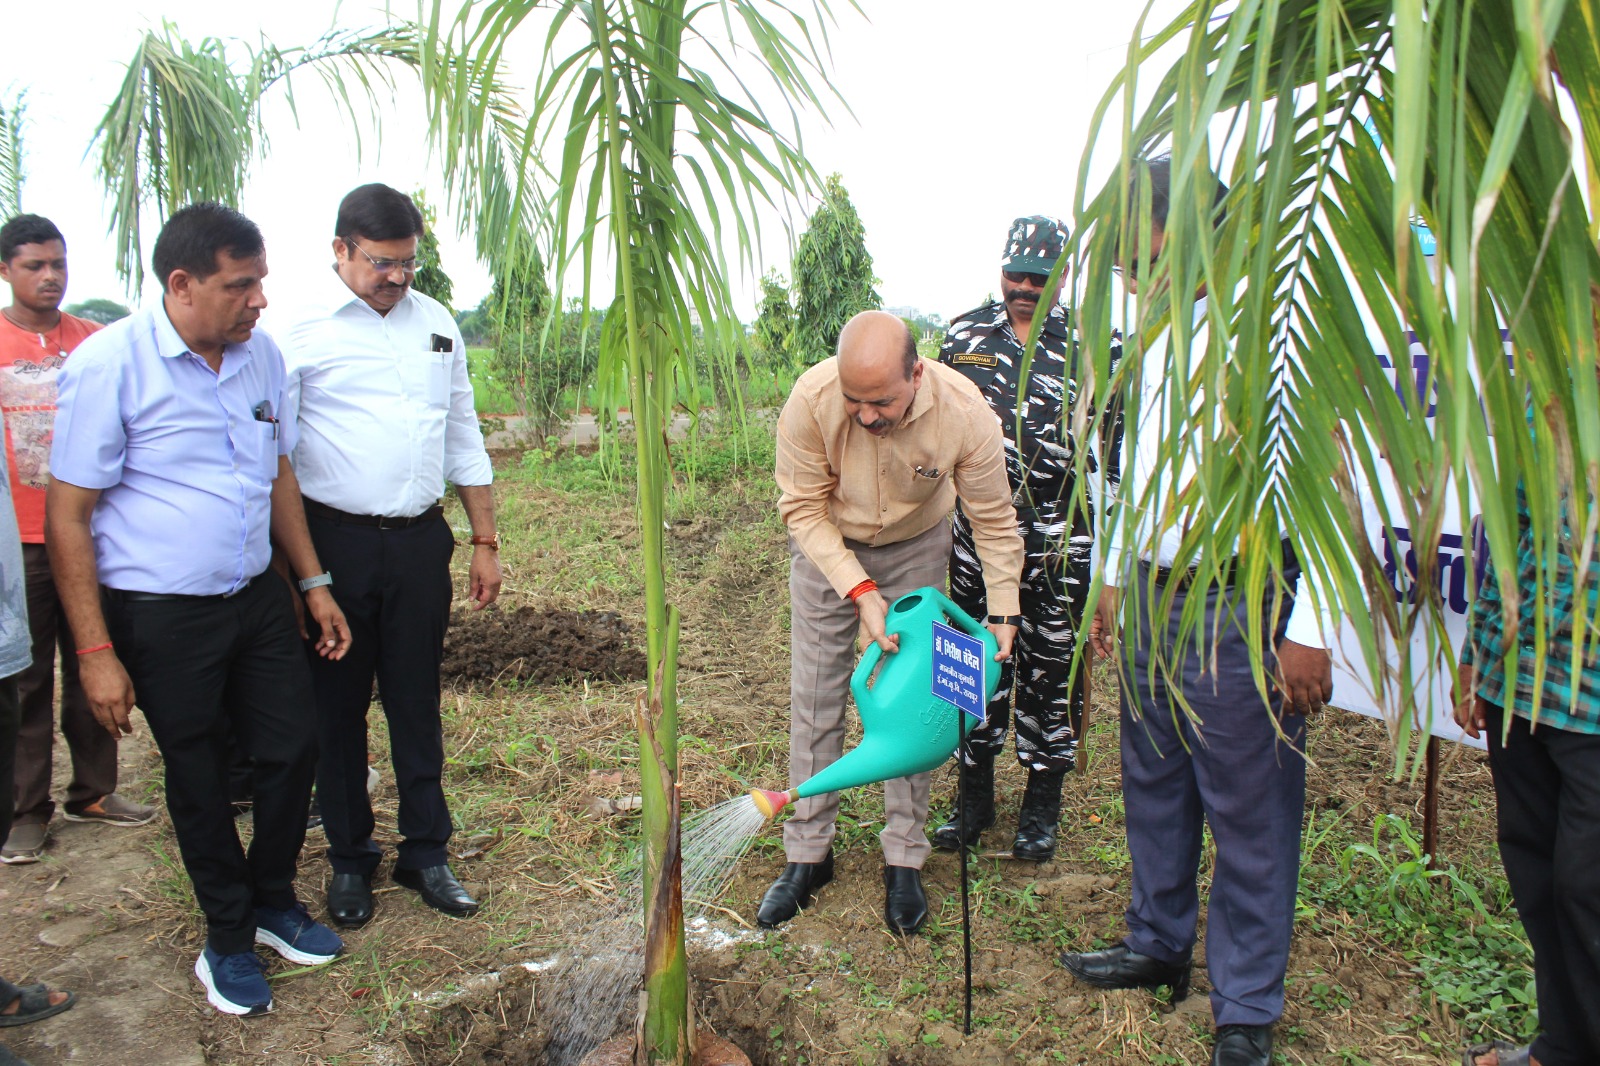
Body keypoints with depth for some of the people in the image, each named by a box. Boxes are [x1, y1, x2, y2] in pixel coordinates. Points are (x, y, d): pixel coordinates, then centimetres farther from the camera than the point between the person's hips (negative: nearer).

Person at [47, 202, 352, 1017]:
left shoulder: (262, 354, 2)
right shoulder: (109, 362, -15)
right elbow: (67, 514, -13)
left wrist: (314, 583, 11)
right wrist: (96, 651, -14)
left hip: (257, 597, 5)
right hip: (160, 615, -5)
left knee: (291, 746, 11)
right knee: (198, 778, 10)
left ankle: (273, 901, 36)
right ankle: (227, 937, 32)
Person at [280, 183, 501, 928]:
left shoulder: (436, 323, 11)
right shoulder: (297, 326, -5)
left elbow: (464, 439, 15)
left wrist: (485, 542, 12)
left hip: (420, 541, 4)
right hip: (333, 540, -3)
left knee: (417, 703, 11)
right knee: (338, 706, 9)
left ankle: (426, 853, 25)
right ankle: (349, 859, 26)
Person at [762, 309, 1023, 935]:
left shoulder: (965, 414, -30)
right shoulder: (811, 400, -32)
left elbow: (994, 520, -15)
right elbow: (803, 508, -20)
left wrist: (1003, 612, -15)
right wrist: (859, 591, -27)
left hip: (916, 549, 0)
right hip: (826, 546, 0)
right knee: (814, 700, 2)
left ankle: (904, 861, 16)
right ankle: (808, 854, 17)